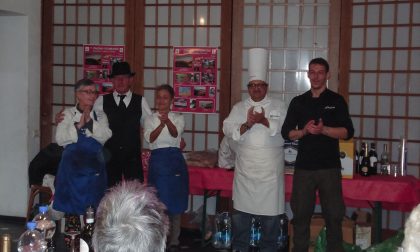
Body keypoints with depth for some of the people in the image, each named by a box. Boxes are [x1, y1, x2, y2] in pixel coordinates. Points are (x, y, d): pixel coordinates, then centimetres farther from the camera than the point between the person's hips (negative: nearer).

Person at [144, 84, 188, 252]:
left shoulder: (178, 118, 4)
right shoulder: (150, 119, 7)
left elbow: (175, 133, -18)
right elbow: (150, 138, -12)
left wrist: (168, 121, -40)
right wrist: (161, 124, -31)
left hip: (174, 160, 0)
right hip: (157, 161, 1)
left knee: (175, 202, 3)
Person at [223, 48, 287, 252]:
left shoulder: (278, 106, 3)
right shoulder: (239, 107, 8)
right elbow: (228, 129, -5)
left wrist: (264, 121, -22)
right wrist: (247, 125, -21)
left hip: (270, 168, -1)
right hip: (245, 167, 2)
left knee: (269, 211, 4)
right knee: (241, 209, 7)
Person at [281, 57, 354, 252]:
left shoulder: (336, 101, 4)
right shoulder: (298, 102, 10)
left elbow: (347, 132, -3)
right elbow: (286, 132, 8)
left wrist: (323, 129, -18)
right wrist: (304, 131, -11)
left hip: (330, 167, -2)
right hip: (304, 167, 2)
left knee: (333, 215, 2)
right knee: (301, 214, 7)